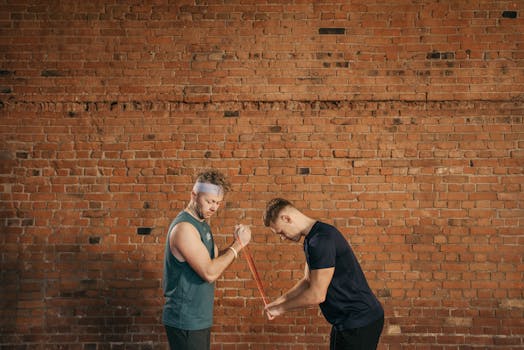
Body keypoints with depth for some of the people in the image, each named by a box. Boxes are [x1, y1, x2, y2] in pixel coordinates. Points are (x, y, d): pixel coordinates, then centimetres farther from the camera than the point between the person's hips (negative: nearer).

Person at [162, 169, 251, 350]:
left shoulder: (202, 224, 11)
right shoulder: (184, 227, -20)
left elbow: (215, 260, 12)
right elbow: (209, 273, -24)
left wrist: (236, 243, -4)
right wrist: (238, 245, -17)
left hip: (199, 318, 9)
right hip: (186, 322, -9)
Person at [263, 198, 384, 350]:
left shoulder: (321, 240, -23)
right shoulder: (311, 239, 9)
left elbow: (317, 295, -22)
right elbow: (307, 281, 16)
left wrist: (281, 308, -10)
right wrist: (279, 301, 4)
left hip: (359, 321, -10)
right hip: (347, 320, 10)